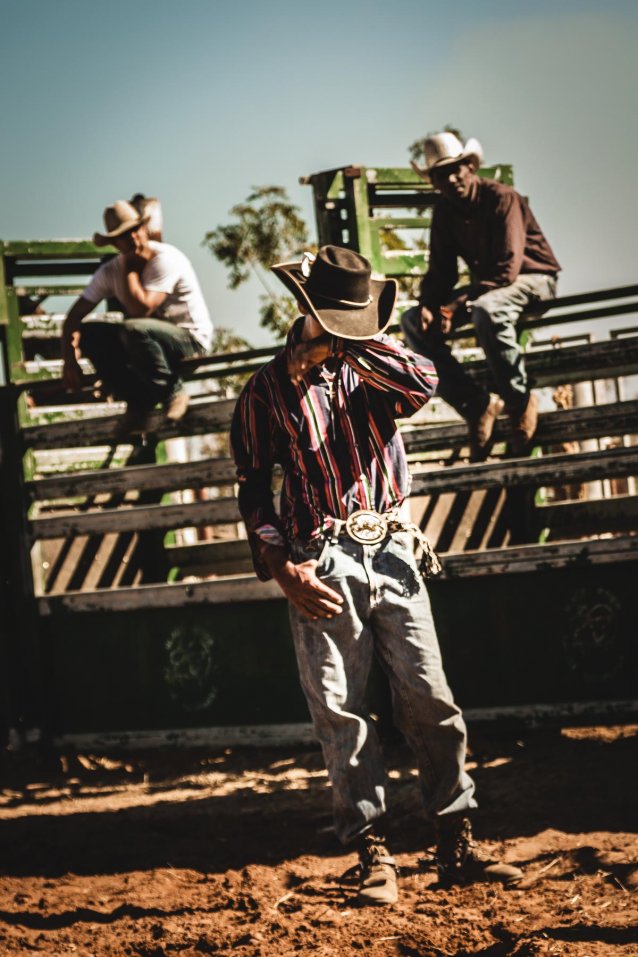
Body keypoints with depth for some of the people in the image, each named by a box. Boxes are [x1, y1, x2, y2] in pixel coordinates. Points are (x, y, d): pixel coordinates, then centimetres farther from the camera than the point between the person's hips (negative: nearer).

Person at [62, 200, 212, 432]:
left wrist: (130, 269, -18)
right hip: (149, 342, 7)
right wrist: (70, 359, -17)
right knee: (89, 333, -12)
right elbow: (75, 315, -2)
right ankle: (138, 402, -5)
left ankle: (173, 392, -12)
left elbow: (141, 309, -31)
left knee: (134, 330, -35)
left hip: (190, 339, -7)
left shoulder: (165, 259, -19)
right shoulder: (110, 271, -1)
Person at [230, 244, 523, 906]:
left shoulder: (368, 369, 13)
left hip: (392, 552, 2)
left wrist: (356, 340, -6)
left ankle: (457, 848, 4)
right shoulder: (267, 391, 7)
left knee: (430, 701, -2)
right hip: (321, 564, -2)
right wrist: (282, 570, -6)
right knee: (340, 713, -5)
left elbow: (421, 385, -11)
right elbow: (253, 490, 5)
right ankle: (373, 856, 0)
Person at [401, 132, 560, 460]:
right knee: (412, 322, -12)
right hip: (485, 284, 7)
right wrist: (428, 305, -19)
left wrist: (456, 306, -33)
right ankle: (476, 405, -12)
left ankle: (520, 402, -23)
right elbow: (441, 270, 4)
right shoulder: (444, 211, 1)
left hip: (531, 278, -7)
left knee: (486, 310, -41)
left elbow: (506, 269, -26)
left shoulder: (501, 198, -20)